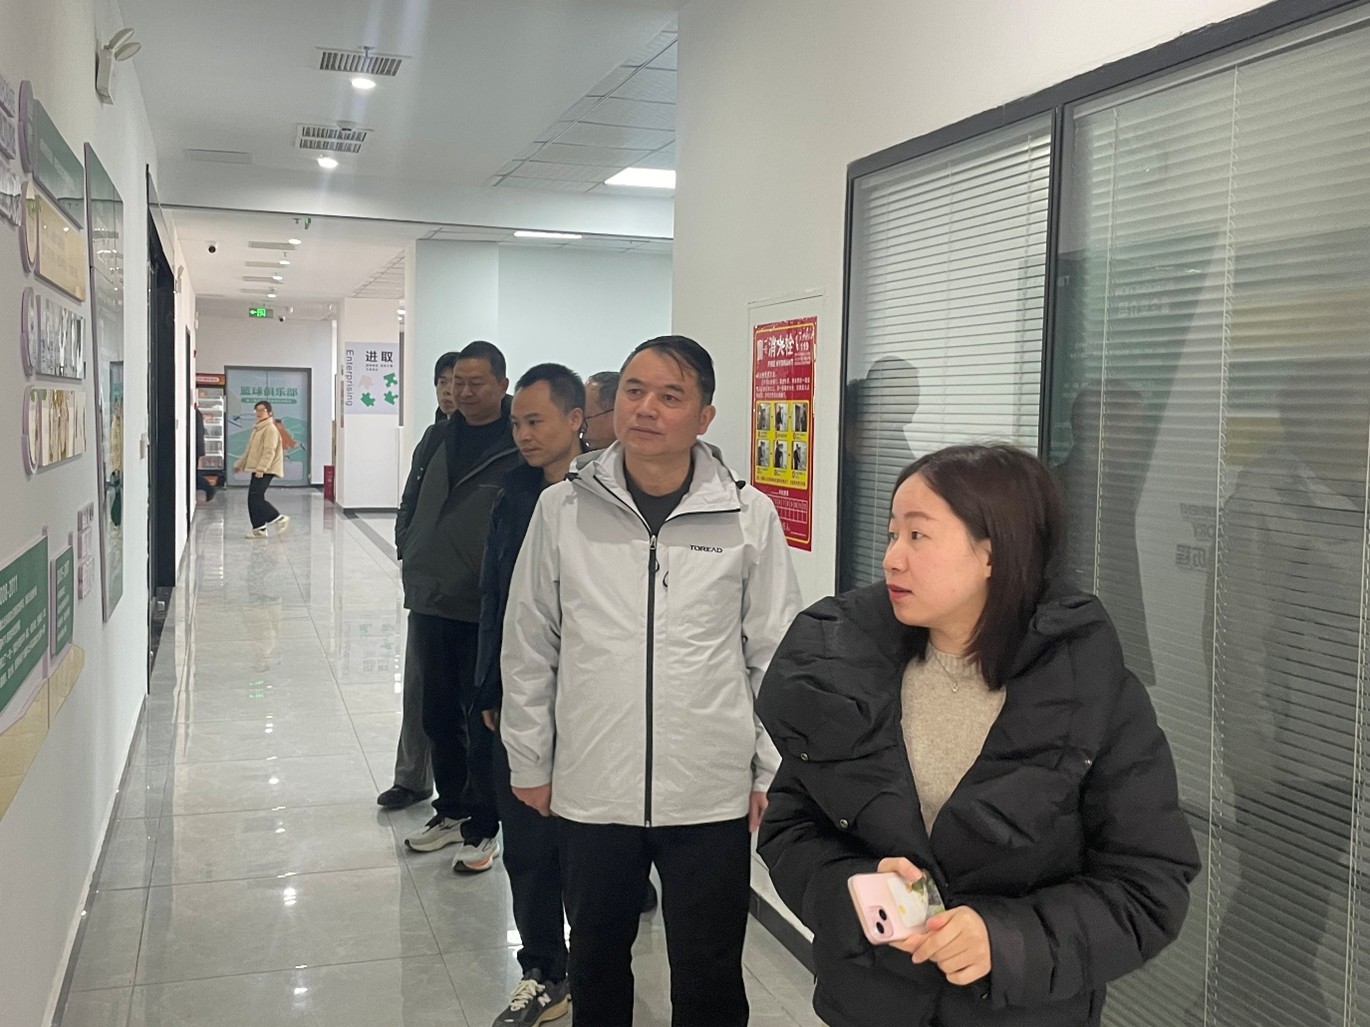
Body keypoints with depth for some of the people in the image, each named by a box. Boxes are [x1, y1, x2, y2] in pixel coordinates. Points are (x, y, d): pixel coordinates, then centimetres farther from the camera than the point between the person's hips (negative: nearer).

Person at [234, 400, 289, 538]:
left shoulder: (270, 429, -11)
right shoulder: (257, 429, 19)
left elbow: (269, 451, -20)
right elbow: (250, 450, 27)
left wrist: (261, 468, -26)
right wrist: (240, 463, 27)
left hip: (265, 471, -10)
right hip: (257, 470, 10)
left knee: (255, 497, -15)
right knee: (253, 499, 7)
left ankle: (279, 518, -6)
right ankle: (259, 528, 11)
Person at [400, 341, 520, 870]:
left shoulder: (520, 448, -10)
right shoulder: (443, 437, 11)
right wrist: (411, 557, 15)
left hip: (483, 611, -7)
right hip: (430, 603, 7)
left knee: (482, 722, 3)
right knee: (438, 716, 17)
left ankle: (482, 829, 17)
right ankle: (451, 812, 32)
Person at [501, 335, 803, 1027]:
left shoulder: (748, 515, -6)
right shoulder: (563, 509, -3)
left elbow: (776, 655, 1)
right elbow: (528, 648, 5)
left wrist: (773, 772, 2)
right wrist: (529, 762, 7)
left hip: (712, 794, -1)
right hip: (589, 790, 2)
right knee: (596, 962, 21)